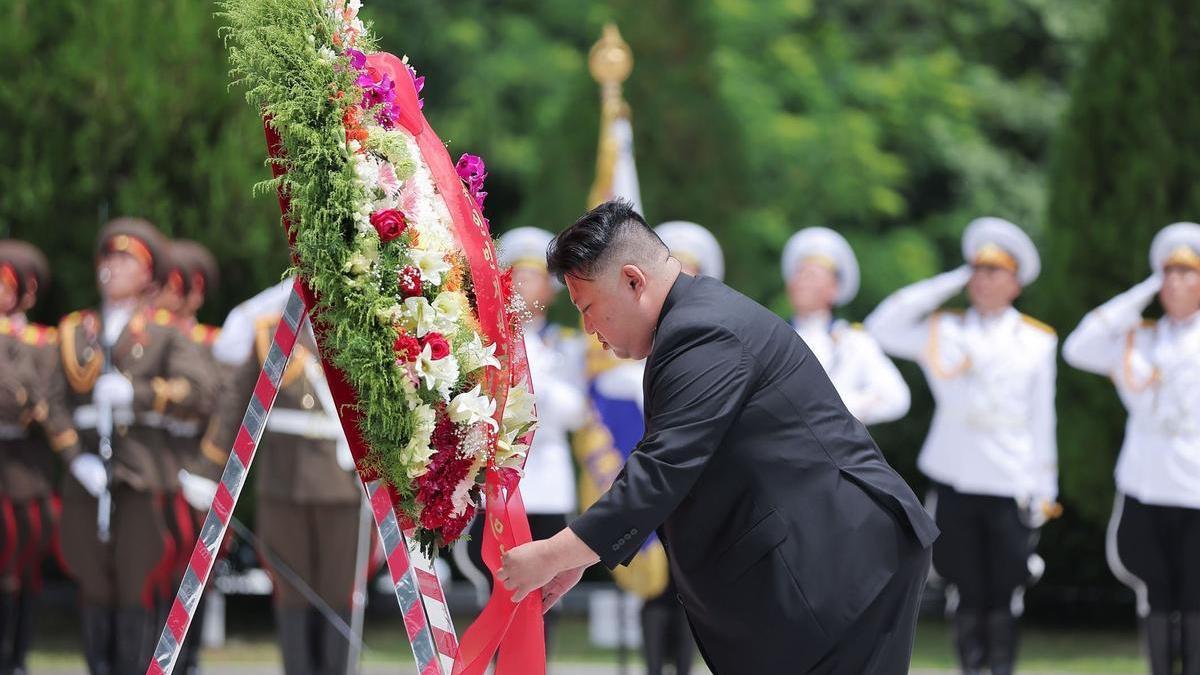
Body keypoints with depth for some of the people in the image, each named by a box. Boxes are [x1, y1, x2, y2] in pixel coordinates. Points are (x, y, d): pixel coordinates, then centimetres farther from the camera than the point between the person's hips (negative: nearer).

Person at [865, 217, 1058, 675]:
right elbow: (883, 327, -3)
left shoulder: (1037, 341, 9)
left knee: (1003, 599, 0)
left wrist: (1044, 491, 7)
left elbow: (1042, 418, 10)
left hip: (1012, 487, 0)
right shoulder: (944, 333, 8)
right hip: (955, 483, 0)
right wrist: (951, 282, 0)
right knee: (967, 598, 1)